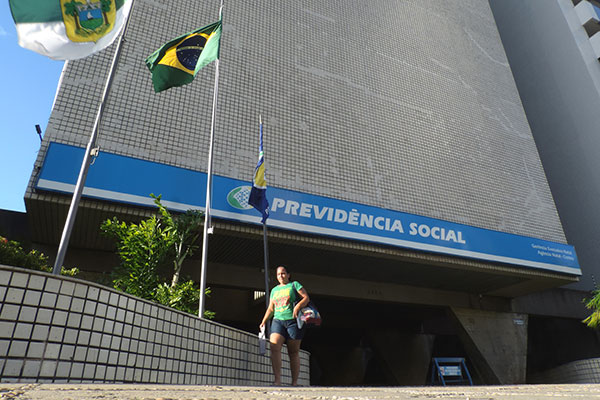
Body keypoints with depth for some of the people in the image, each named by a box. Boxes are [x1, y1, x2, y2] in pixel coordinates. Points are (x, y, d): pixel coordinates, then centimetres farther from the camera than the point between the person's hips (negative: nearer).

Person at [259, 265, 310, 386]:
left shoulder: (294, 285, 9)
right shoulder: (274, 290, 22)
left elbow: (306, 298, 1)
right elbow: (270, 308, 23)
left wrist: (297, 307, -15)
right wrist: (264, 321, 12)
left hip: (293, 321, -3)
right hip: (278, 321, 3)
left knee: (293, 352, -2)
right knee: (274, 347, -18)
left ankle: (294, 382, 4)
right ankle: (277, 379, -19)